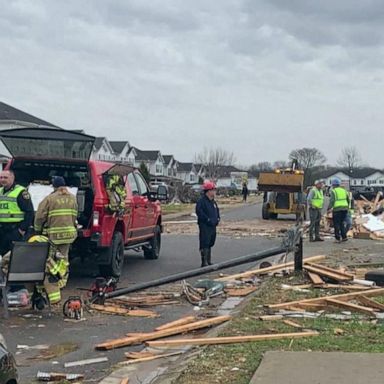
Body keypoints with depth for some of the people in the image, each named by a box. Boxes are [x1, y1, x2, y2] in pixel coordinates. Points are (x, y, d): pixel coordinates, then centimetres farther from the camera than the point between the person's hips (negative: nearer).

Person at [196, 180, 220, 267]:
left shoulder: (213, 202, 16)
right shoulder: (201, 201, -13)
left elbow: (217, 210, 28)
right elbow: (199, 212, -21)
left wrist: (217, 219, 11)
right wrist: (208, 220, -21)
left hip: (213, 226, 9)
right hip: (205, 226, -9)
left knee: (210, 244, 15)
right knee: (204, 244, -9)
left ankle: (209, 261, 25)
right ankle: (204, 262, -7)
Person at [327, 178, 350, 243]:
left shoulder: (333, 191, -3)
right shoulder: (344, 190, 16)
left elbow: (332, 200, -14)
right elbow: (348, 200, 21)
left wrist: (329, 208, -13)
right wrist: (347, 207, 32)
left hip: (337, 209, -6)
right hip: (345, 208, 6)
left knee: (336, 224, 1)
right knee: (342, 223, 15)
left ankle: (338, 238, 0)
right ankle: (344, 237, 10)